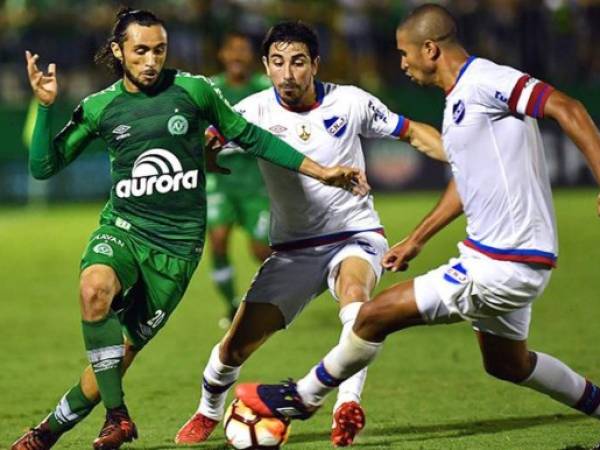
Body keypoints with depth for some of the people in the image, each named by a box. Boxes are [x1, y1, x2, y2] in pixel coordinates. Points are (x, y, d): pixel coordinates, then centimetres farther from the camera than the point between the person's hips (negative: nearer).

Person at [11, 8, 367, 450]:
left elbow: (250, 138, 9)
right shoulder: (100, 108, 2)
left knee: (123, 350, -1)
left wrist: (322, 172, 9)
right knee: (95, 289, -33)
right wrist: (46, 106, -9)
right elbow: (43, 166, 5)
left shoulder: (194, 91, -1)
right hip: (122, 229, 0)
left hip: (178, 243, 0)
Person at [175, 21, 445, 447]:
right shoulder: (256, 112, -7)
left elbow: (414, 132, 4)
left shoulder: (349, 102, -7)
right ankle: (208, 414, 29)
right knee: (238, 344, -2)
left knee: (354, 289, -37)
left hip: (356, 236, -2)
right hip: (294, 249, 2)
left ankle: (348, 404, -43)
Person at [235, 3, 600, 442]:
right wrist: (417, 239, 29)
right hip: (507, 259, 10)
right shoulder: (458, 99, 14)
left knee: (376, 314, -5)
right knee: (506, 363, 27)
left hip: (502, 266, -10)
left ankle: (303, 397, 13)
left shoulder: (485, 81, -18)